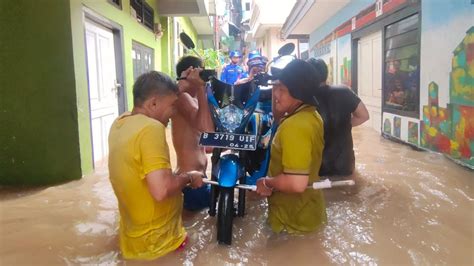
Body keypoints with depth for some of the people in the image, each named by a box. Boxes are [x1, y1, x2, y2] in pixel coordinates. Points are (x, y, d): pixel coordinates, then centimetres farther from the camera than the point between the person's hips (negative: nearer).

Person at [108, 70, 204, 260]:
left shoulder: (120, 122, 1)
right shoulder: (151, 128, -27)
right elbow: (161, 190, -35)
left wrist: (186, 84, 19)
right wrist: (188, 178, -17)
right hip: (156, 242, -8)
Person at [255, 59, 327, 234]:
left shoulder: (295, 126, -30)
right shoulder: (312, 115, 2)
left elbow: (296, 183, -35)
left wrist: (267, 183, -17)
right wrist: (277, 89, 9)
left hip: (294, 220, -10)